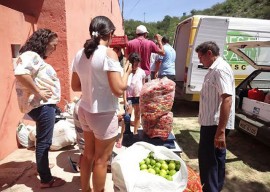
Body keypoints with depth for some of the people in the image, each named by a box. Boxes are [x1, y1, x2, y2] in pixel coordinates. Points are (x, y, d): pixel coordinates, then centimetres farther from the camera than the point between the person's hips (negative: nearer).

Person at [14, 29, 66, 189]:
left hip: (45, 105, 11)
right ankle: (46, 179, 12)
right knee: (44, 142, -1)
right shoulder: (31, 55, -14)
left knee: (43, 141, 23)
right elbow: (21, 74, -32)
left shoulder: (37, 57, 17)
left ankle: (42, 165, 42)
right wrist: (38, 92, -25)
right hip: (42, 105, -11)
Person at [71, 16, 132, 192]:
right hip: (103, 114, -7)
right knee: (101, 159, 12)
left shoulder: (80, 55, 3)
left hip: (85, 111, 7)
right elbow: (119, 90, -21)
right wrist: (127, 71, -4)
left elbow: (75, 86, 10)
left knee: (88, 153, 24)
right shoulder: (109, 53, -18)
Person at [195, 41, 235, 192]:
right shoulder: (215, 69, 15)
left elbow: (227, 100, -27)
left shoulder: (220, 69, -18)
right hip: (213, 122, 10)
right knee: (216, 157, 20)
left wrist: (221, 130, -31)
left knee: (208, 159, -2)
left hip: (215, 124, -10)